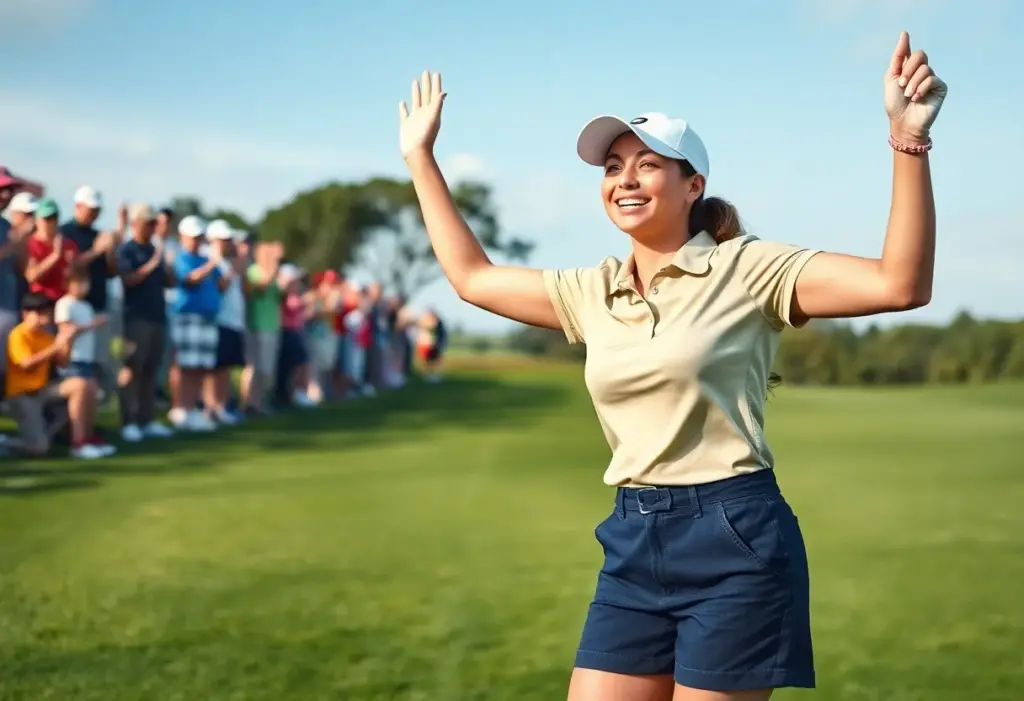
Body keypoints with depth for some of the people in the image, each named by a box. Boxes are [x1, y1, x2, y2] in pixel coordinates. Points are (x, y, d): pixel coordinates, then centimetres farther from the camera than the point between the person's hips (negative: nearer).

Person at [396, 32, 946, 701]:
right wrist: (421, 156, 22)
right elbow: (471, 276, 20)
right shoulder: (593, 292, 12)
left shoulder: (746, 269, -5)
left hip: (736, 543, -6)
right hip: (634, 545, 6)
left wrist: (909, 139, -26)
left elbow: (900, 283, -16)